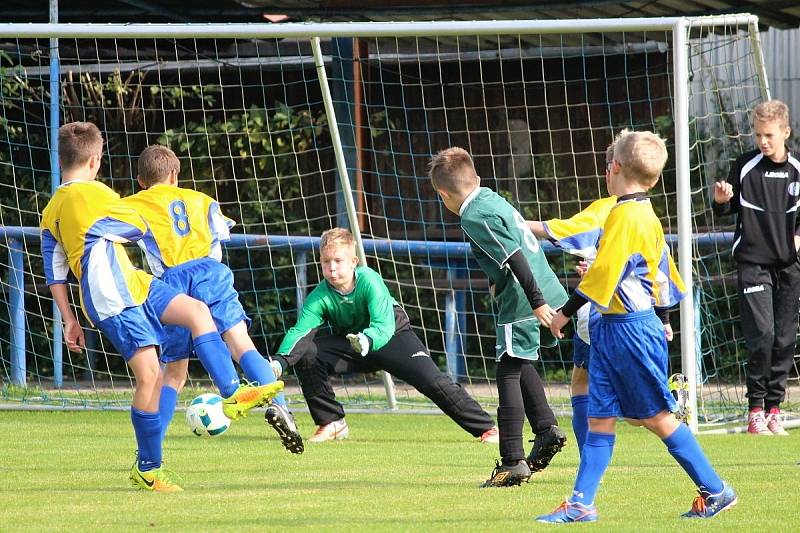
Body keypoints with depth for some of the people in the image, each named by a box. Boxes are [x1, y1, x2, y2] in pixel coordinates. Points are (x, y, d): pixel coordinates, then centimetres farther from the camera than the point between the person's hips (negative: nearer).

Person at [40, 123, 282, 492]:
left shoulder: (50, 212, 13)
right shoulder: (92, 193, -10)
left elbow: (55, 273, 13)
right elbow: (139, 227, 4)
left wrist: (69, 320, 16)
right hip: (115, 299, -9)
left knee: (197, 311, 1)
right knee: (149, 374, -11)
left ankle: (234, 395, -6)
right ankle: (146, 469, -4)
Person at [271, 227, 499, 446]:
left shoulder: (369, 281, -30)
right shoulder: (319, 297, -21)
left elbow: (383, 327, -40)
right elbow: (299, 331, -31)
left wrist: (366, 341, -63)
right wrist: (280, 361, -50)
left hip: (392, 334, -3)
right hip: (349, 341, 3)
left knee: (432, 380, -20)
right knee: (306, 356, -21)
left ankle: (486, 428, -11)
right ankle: (331, 423, -3)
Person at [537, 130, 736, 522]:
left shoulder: (624, 214, -15)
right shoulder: (647, 216, 14)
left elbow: (602, 272, -20)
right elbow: (662, 269, 23)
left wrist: (566, 312, -13)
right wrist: (661, 320, 33)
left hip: (628, 329, -9)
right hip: (610, 330, 9)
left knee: (656, 417, -3)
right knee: (600, 418, 5)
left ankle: (715, 491, 4)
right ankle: (580, 504, 4)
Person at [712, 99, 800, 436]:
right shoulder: (745, 166, -4)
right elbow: (726, 210, 3)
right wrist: (721, 200, -18)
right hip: (753, 261, -3)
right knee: (761, 334, -13)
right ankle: (755, 411, -5)